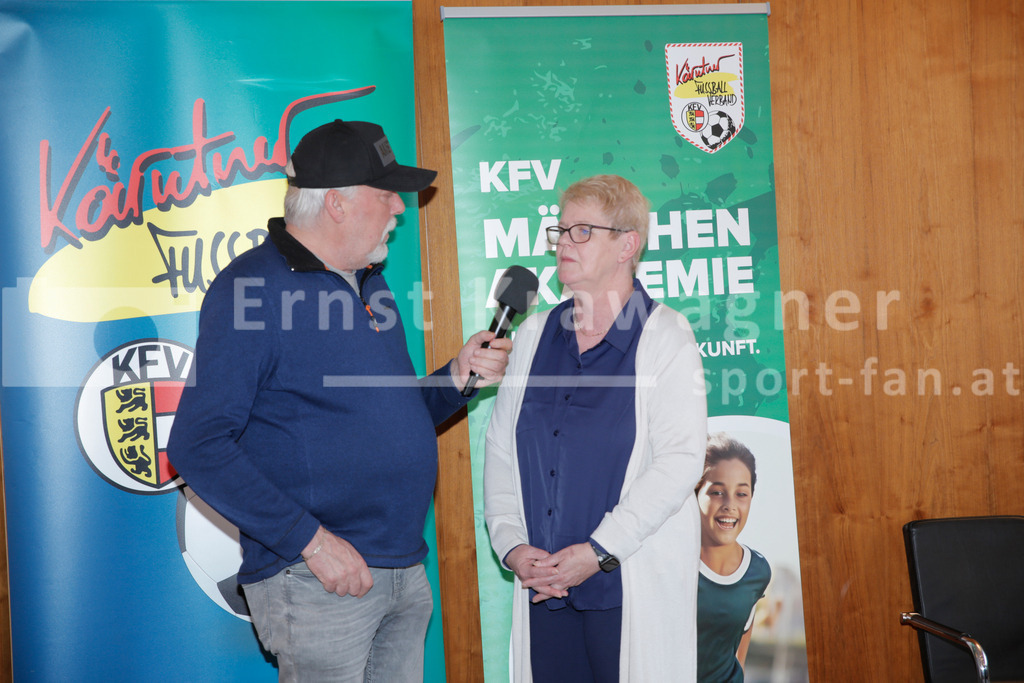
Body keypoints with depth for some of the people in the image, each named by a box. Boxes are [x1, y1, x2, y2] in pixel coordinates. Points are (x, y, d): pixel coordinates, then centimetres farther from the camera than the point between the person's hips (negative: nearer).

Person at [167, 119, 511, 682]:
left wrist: (457, 376, 3)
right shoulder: (251, 287, -13)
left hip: (405, 569, 8)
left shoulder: (370, 282, 13)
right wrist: (310, 539, -21)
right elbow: (198, 446, -19)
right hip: (318, 585, -8)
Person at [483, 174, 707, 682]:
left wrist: (598, 551, -16)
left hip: (634, 585, -4)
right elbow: (500, 451, 10)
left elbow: (680, 460, -12)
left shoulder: (665, 336, -4)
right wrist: (510, 545, -3)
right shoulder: (534, 335, 11)